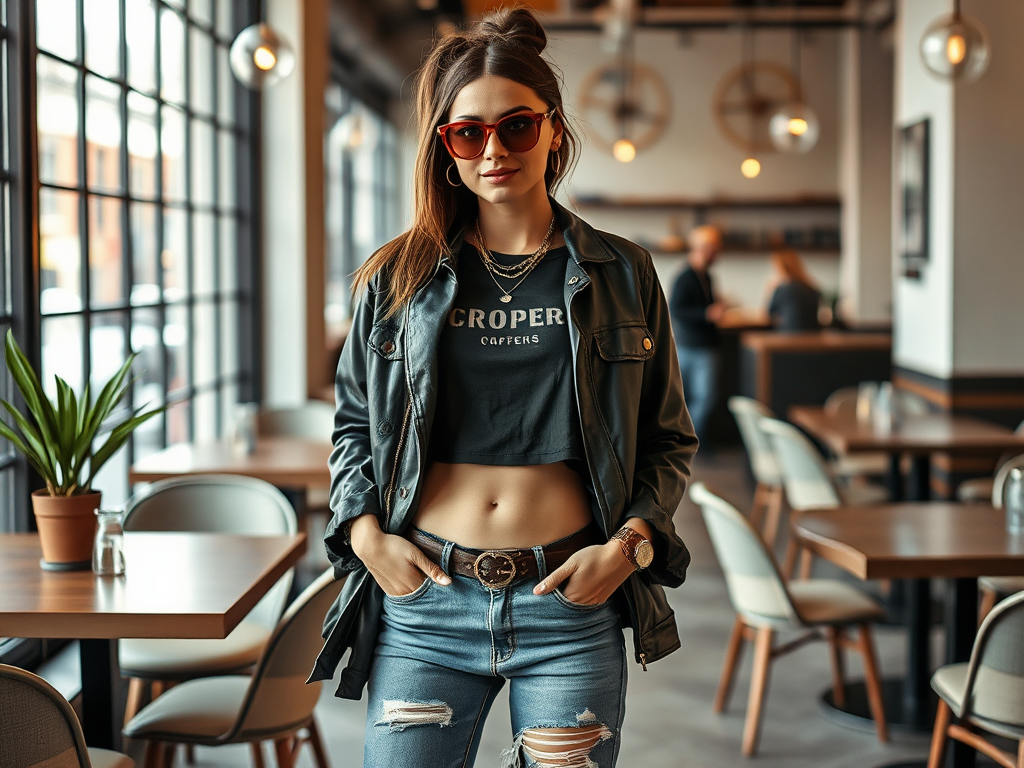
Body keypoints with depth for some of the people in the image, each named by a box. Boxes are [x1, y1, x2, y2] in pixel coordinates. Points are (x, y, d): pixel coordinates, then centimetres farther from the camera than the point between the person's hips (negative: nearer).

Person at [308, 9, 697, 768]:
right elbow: (352, 421, 16)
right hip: (422, 602, 1)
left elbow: (670, 440, 10)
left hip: (571, 602, 0)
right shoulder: (398, 277, 6)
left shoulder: (620, 274, 5)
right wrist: (365, 531, 0)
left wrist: (631, 543, -5)